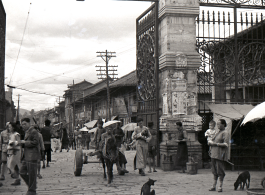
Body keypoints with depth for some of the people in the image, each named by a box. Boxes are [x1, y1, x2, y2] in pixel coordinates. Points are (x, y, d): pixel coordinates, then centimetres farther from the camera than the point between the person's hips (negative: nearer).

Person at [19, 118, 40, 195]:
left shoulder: (33, 131, -9)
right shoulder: (26, 132, 20)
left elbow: (35, 142, -17)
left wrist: (25, 142, -14)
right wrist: (22, 143, 7)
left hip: (32, 156, -9)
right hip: (26, 156, 9)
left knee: (31, 174, -2)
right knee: (22, 172, 9)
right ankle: (31, 186, 22)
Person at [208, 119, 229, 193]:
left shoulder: (225, 133, -6)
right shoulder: (217, 133, 19)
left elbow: (225, 144, -16)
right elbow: (210, 141, 24)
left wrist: (216, 144, -15)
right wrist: (211, 142, 1)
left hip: (220, 155, -8)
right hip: (214, 154, 8)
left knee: (220, 171, -5)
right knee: (214, 171, 10)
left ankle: (220, 186, 2)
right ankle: (214, 186, 15)